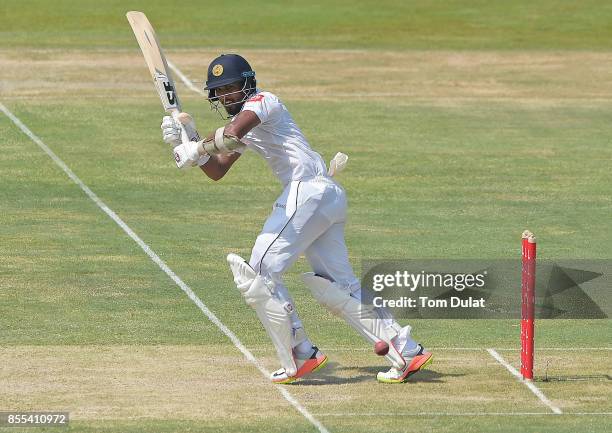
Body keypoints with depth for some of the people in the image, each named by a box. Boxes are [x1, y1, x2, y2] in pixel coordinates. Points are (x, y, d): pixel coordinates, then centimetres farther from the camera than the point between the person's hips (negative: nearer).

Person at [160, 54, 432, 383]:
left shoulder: (263, 102, -5)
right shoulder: (243, 121, 24)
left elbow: (232, 134, -25)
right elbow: (217, 170, 24)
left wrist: (197, 148, -12)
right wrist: (185, 142, 11)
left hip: (308, 190, -10)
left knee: (259, 273, -9)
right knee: (337, 287, 10)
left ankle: (300, 356, -7)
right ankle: (406, 352, 9)